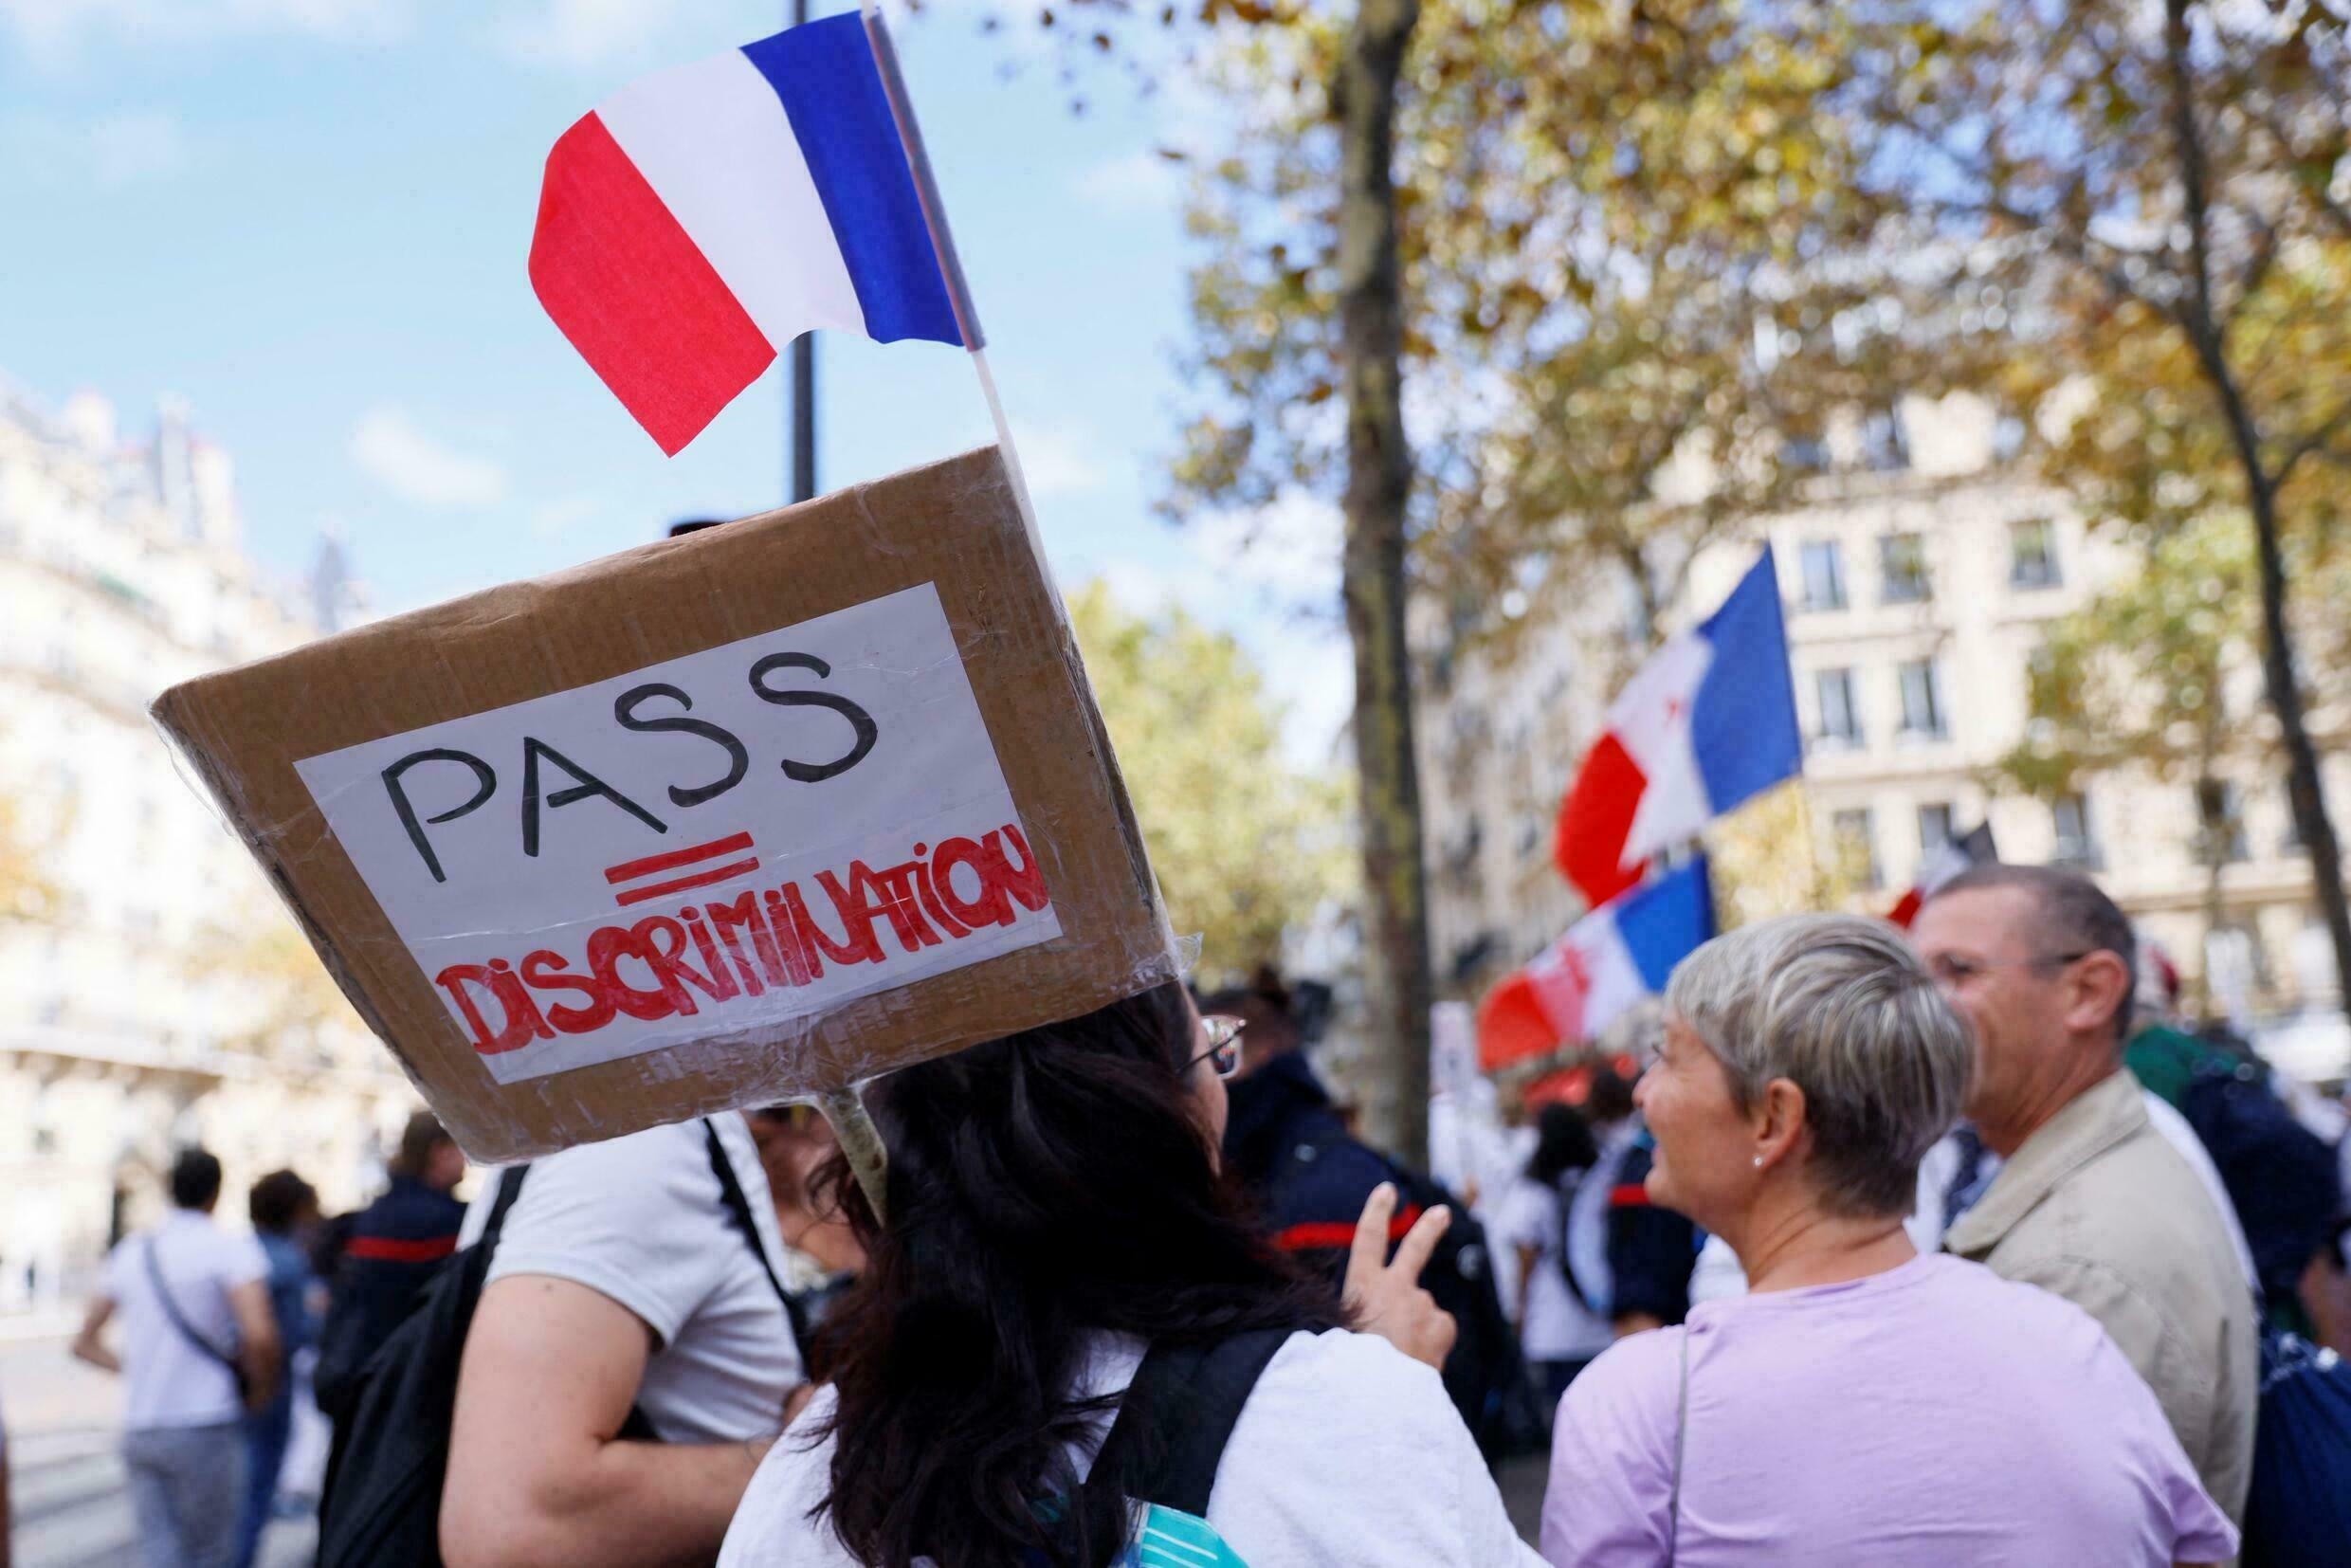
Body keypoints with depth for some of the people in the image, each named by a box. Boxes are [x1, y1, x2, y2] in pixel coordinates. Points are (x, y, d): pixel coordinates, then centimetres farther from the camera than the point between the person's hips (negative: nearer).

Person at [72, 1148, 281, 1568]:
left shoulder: (131, 1252, 11)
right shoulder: (232, 1249, -8)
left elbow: (85, 1343, 18)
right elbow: (260, 1335, -20)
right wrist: (262, 1390, -4)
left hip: (139, 1429, 5)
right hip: (204, 1426, -5)